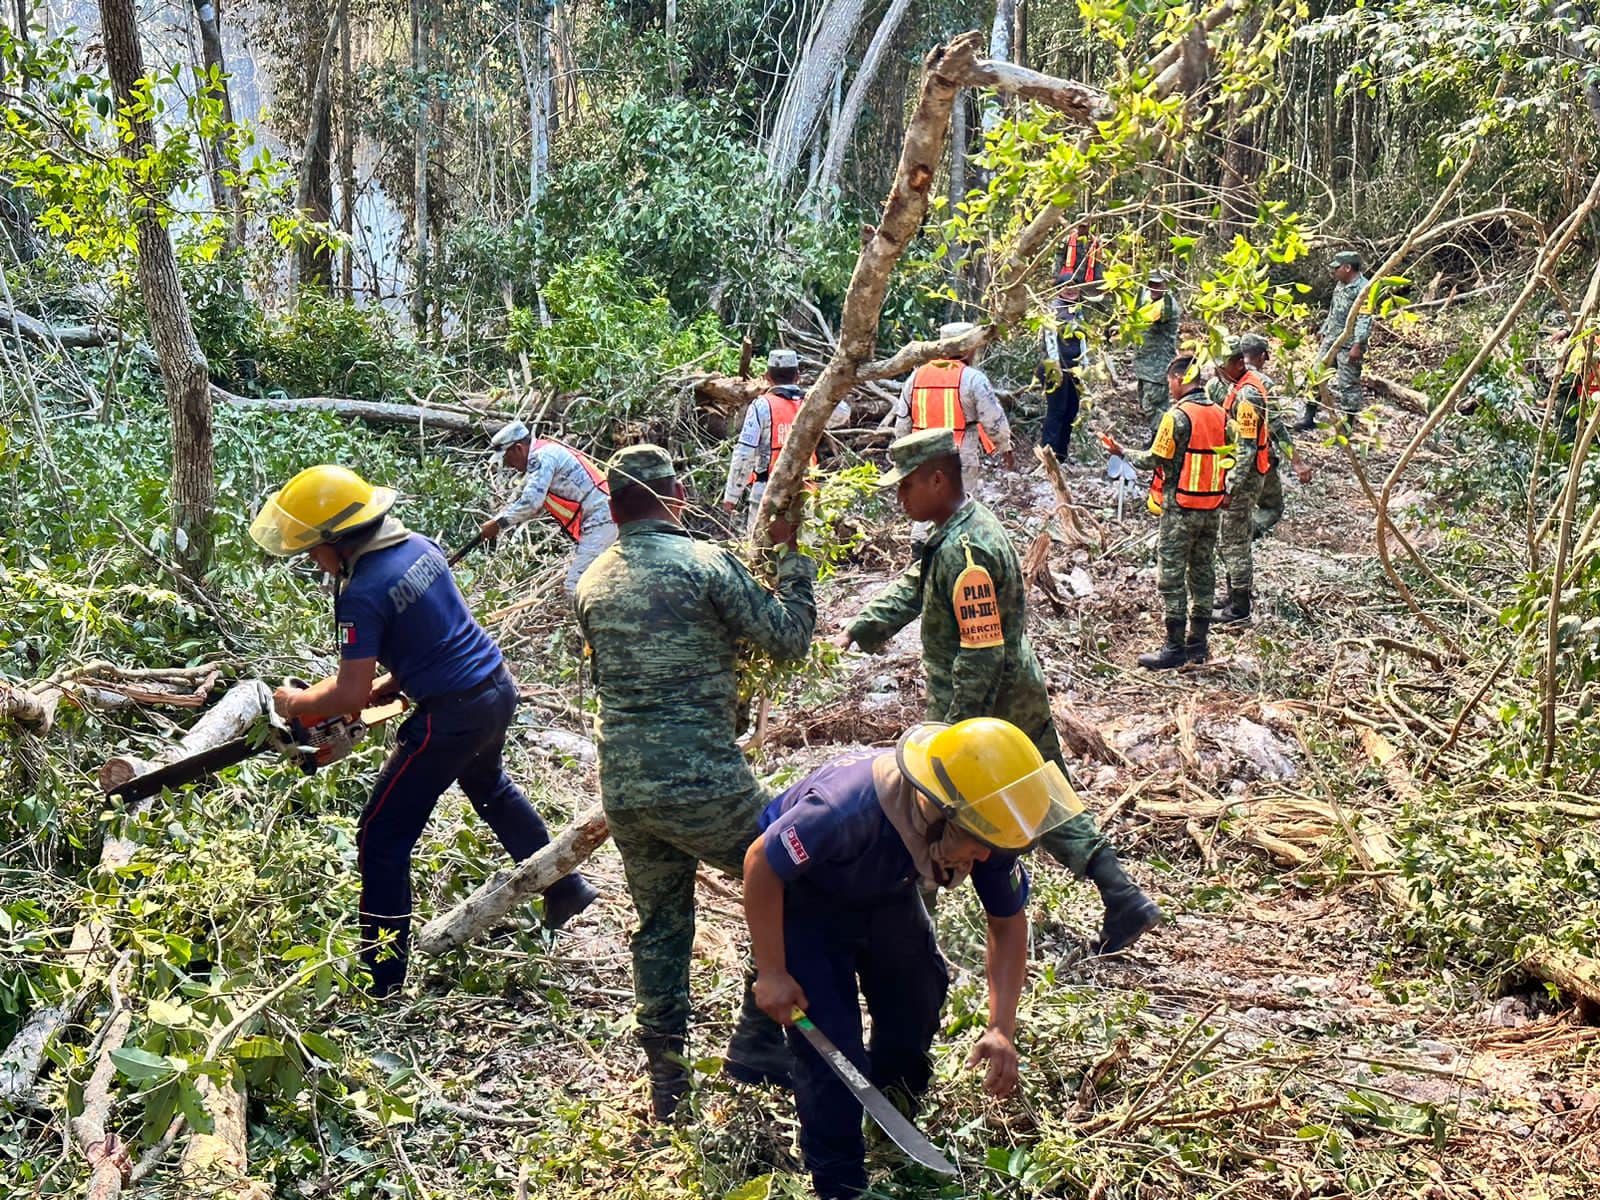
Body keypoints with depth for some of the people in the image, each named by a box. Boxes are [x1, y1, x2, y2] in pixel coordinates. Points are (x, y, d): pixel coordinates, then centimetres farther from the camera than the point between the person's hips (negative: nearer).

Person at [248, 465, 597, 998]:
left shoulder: (362, 595, -20)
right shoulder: (418, 545, 4)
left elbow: (350, 696, -18)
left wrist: (296, 703, 0)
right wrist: (389, 686, 13)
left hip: (452, 717, -9)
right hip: (498, 687, 9)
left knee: (382, 838, 4)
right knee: (489, 786, 36)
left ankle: (380, 981, 9)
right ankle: (566, 891, 47)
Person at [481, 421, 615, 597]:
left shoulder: (542, 457, -11)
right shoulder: (546, 453, 21)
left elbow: (530, 502, -19)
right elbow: (528, 503, 22)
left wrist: (499, 524, -8)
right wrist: (496, 523, 10)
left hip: (599, 521, -11)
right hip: (604, 519, 11)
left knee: (575, 588, -13)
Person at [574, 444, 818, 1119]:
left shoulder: (592, 584, 10)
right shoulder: (704, 563, -10)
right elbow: (789, 638, -6)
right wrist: (790, 553, 5)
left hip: (620, 786, 6)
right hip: (700, 783, -6)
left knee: (660, 926, 20)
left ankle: (666, 1085, 28)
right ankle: (758, 1049, 13)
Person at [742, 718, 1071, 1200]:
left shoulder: (987, 822, -28)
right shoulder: (850, 807, -45)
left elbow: (1008, 923, -12)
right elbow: (761, 863, -28)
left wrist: (1002, 1029, -22)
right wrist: (772, 973, -21)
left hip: (886, 896, 5)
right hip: (805, 896, -5)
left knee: (917, 1008, 11)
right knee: (831, 1048, -10)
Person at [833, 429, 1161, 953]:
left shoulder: (966, 552, -26)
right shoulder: (968, 524, 6)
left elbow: (981, 654, -26)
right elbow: (911, 590, 16)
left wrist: (954, 730, -22)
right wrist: (858, 629, 7)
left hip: (987, 710, -10)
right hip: (1023, 698, 10)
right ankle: (1125, 901, 16)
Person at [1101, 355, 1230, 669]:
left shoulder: (1178, 416, -15)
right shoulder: (1220, 414, 6)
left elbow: (1155, 459, -12)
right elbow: (1224, 458, 10)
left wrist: (1121, 452, 2)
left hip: (1181, 508, -7)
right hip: (1213, 507, 7)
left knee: (1171, 575, 0)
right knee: (1203, 572, 14)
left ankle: (1175, 648, 2)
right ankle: (1198, 643, 20)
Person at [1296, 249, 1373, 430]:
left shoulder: (1363, 288, -16)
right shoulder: (1340, 285, 13)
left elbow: (1365, 320, -20)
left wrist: (1358, 345, -25)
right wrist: (1323, 331, 24)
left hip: (1349, 345, -9)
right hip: (1330, 341, 9)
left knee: (1348, 384, -1)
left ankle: (1349, 423, 9)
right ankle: (1309, 418, 14)